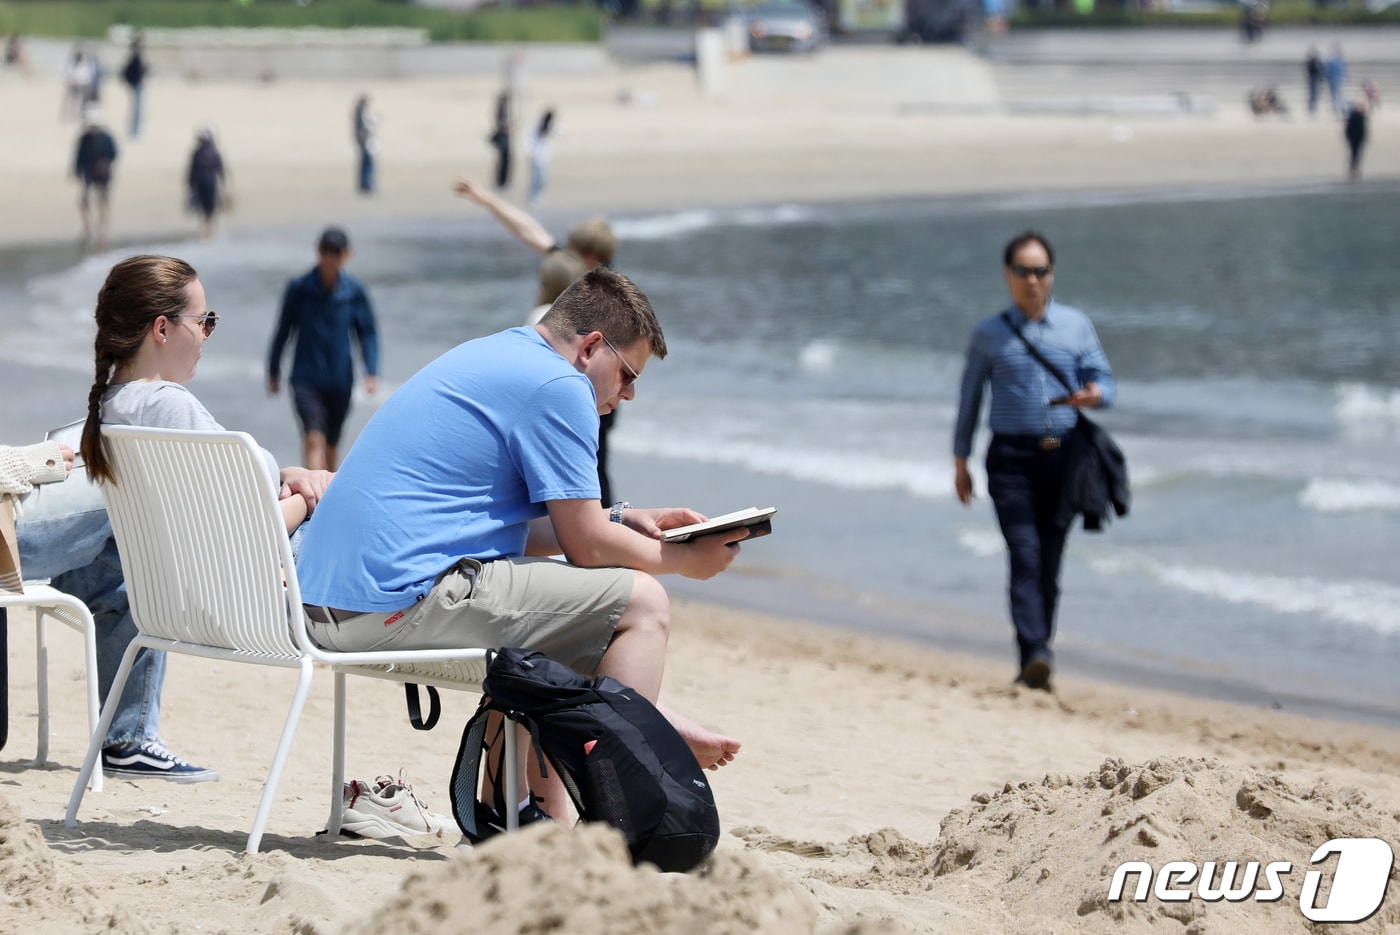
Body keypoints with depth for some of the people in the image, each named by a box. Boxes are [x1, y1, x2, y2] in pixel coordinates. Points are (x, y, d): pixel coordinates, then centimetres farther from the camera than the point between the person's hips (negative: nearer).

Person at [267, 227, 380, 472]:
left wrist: (371, 372, -8)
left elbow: (367, 332, 4)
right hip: (306, 378, -2)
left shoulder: (354, 291, -3)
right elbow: (283, 330, 4)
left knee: (332, 442, 15)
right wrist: (273, 372, 9)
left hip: (340, 380, 2)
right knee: (314, 438, -18)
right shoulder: (299, 288, -6)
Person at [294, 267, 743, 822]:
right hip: (404, 599, -10)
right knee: (639, 601, -3)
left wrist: (622, 520, 28)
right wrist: (686, 559, 9)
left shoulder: (487, 359, 22)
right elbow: (586, 546, -5)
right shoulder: (558, 386, -8)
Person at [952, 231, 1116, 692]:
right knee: (1025, 555, -17)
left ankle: (1038, 654, 14)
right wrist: (960, 461, 13)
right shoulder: (989, 334, 9)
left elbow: (1105, 380, 9)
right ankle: (1035, 656, -28)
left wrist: (1095, 394, -16)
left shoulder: (1076, 325, 11)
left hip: (1063, 457, 2)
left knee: (1050, 563, 4)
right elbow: (970, 398, 15)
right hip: (1012, 459, -2)